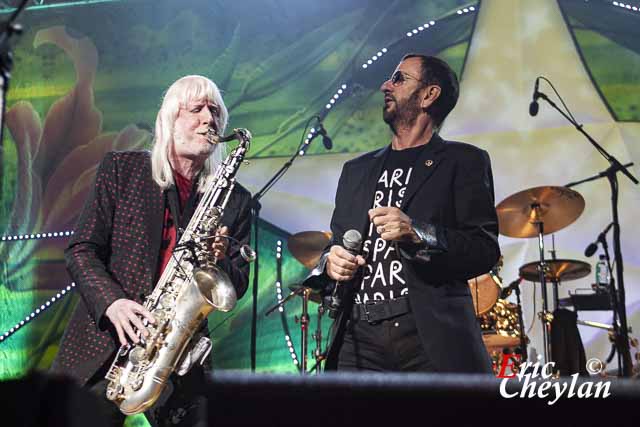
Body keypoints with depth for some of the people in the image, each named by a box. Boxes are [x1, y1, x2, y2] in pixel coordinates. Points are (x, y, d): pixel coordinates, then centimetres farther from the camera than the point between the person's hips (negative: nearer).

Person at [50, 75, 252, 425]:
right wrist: (112, 302, -17)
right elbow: (81, 251, -1)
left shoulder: (235, 199, 7)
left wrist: (221, 261, -14)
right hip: (104, 341, -1)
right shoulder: (121, 169, 3)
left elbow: (238, 286, 8)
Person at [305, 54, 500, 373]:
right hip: (359, 337, 4)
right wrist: (330, 263, 0)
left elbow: (485, 250, -3)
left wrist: (417, 234, -17)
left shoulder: (463, 161, 7)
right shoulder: (357, 170, 22)